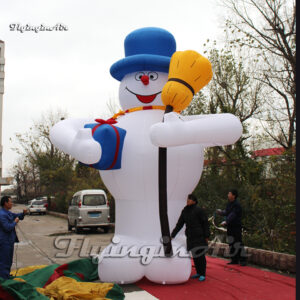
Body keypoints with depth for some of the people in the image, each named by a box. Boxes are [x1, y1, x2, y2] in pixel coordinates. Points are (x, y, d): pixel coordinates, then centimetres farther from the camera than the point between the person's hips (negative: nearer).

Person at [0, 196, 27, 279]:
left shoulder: (8, 213, 11)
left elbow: (17, 216, 23)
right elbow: (8, 227, -27)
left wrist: (23, 213, 3)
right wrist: (15, 222, -12)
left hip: (9, 241, 10)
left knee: (8, 261, 21)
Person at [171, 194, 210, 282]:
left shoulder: (199, 210, -8)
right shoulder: (184, 211, 10)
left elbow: (205, 223, -7)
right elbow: (179, 224, 14)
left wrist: (206, 236, -10)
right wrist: (172, 235, 12)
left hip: (199, 236, -6)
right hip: (190, 237, 6)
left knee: (200, 255, -3)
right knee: (195, 256, 10)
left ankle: (203, 275, 4)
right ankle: (198, 272, 22)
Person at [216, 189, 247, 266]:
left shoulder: (237, 205, -16)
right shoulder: (229, 203, 13)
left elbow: (233, 215, -26)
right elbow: (227, 212, 16)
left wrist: (226, 222, -36)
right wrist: (221, 212, -3)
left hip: (236, 227, -9)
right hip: (230, 227, 9)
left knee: (238, 243, -9)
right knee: (231, 243, 12)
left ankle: (243, 260, -3)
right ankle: (234, 260, 20)